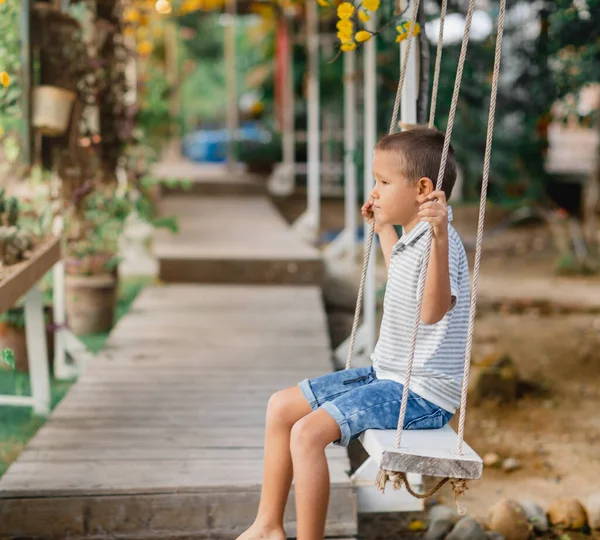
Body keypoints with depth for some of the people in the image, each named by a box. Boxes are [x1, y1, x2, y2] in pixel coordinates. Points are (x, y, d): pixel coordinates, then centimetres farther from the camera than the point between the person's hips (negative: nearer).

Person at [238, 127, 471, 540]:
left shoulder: (442, 241, -20)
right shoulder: (412, 238, 12)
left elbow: (433, 309, -38)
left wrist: (439, 236, -48)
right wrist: (384, 230, 39)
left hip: (422, 394, -11)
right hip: (388, 376, 11)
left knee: (309, 431, -25)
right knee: (282, 406, 10)